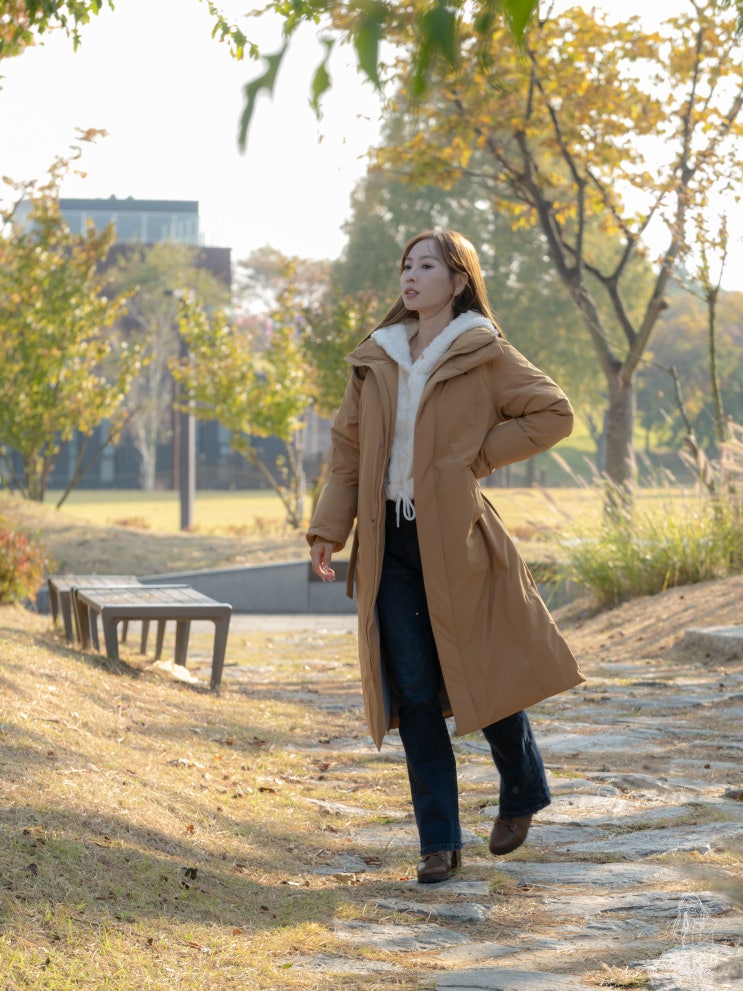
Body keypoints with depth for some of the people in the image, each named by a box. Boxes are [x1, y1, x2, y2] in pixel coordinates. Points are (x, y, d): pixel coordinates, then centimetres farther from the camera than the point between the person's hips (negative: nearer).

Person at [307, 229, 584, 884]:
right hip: (391, 541, 4)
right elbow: (348, 447, 13)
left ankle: (522, 795, 32)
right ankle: (439, 842, 7)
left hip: (455, 540, -4)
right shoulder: (376, 359, 11)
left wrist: (478, 457, -7)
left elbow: (555, 413, -3)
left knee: (486, 675, 5)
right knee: (414, 693, 1)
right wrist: (329, 529, 3)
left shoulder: (484, 356, -2)